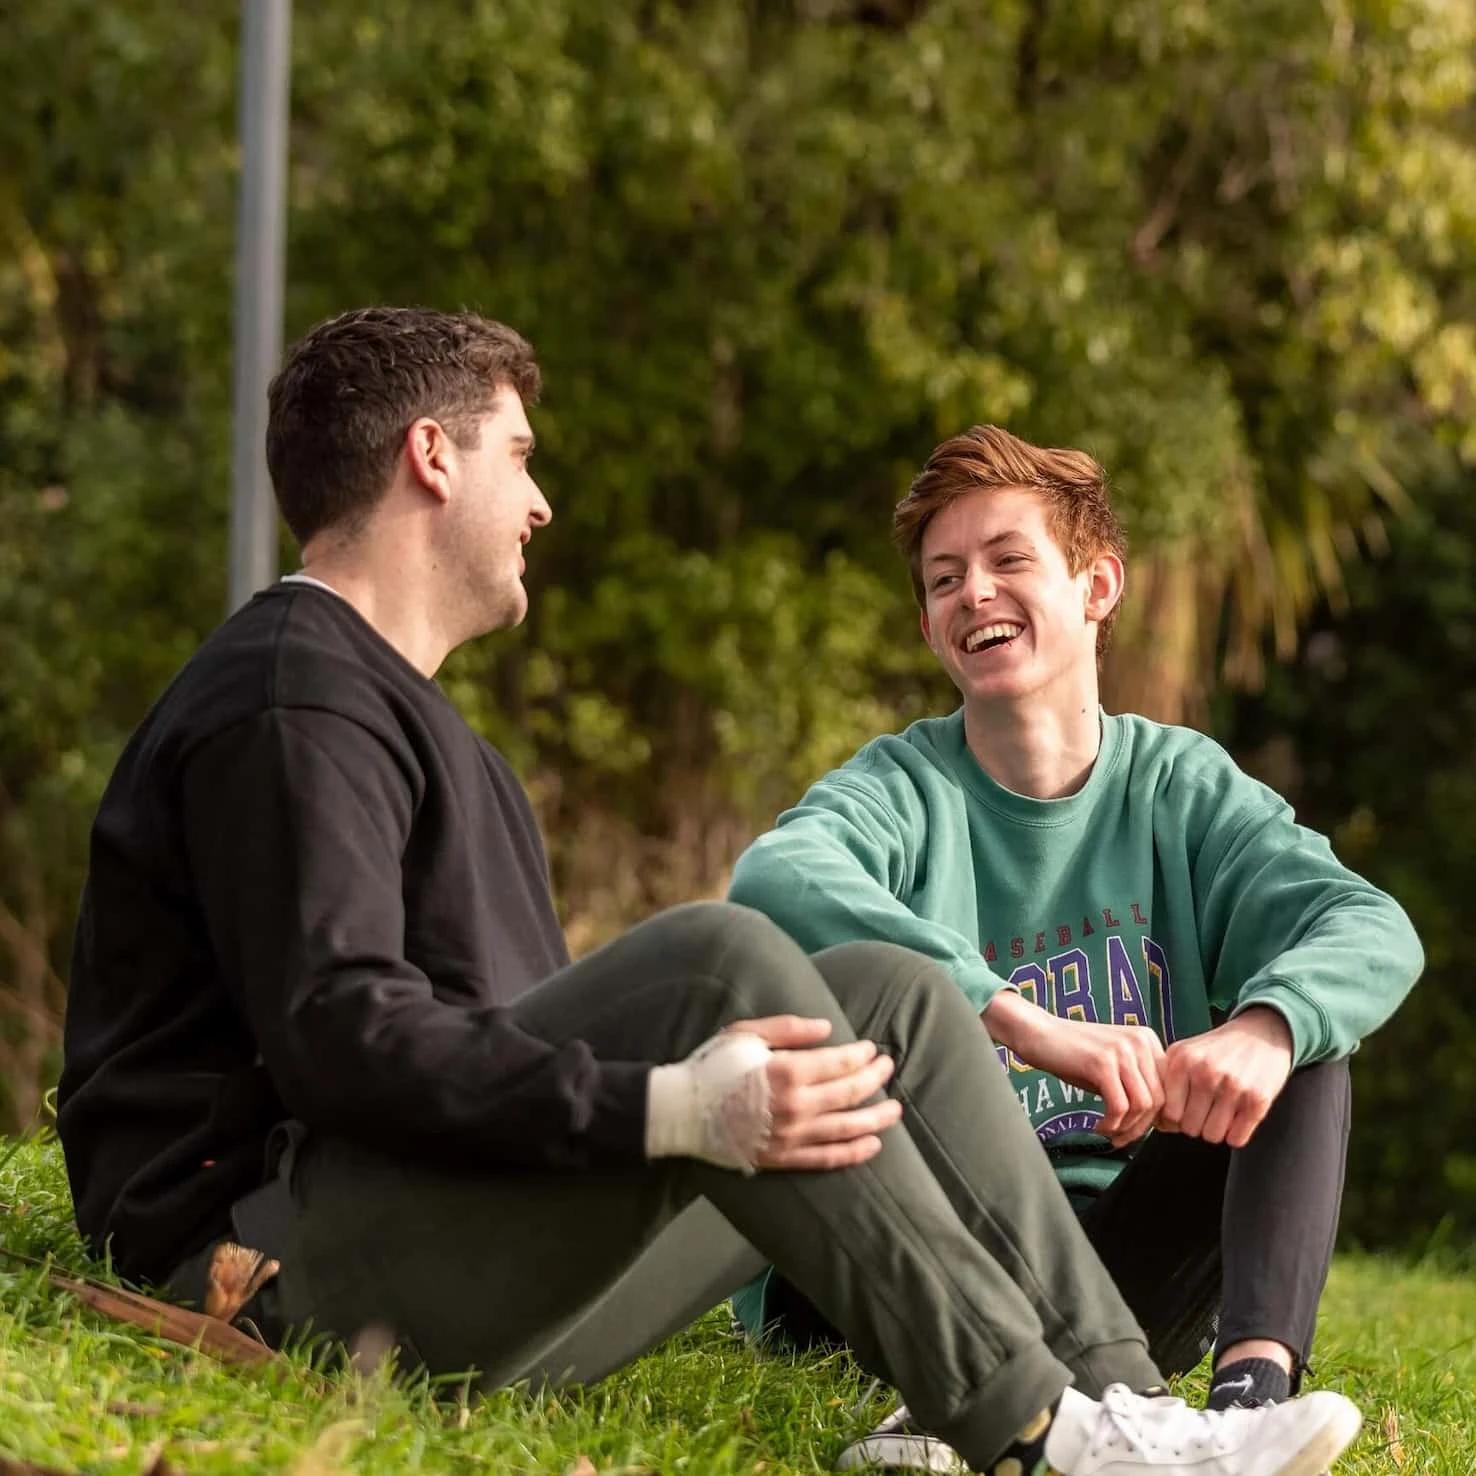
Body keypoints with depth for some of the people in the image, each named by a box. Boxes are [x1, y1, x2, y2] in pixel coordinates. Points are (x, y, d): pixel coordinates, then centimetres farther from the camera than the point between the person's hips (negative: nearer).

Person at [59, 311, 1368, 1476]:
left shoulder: (391, 704, 28)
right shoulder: (292, 701, -8)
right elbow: (337, 1033, -23)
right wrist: (672, 1108, -31)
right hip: (283, 1263, -10)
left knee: (891, 995, 2)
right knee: (715, 960, -27)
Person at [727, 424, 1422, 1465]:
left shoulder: (1180, 787, 6)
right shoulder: (903, 790, -2)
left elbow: (1374, 929, -13)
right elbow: (772, 881, -28)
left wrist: (1261, 1030, -37)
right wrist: (1024, 1023, -42)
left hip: (1121, 1272, 2)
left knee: (1301, 1016, -12)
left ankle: (1261, 1370, -38)